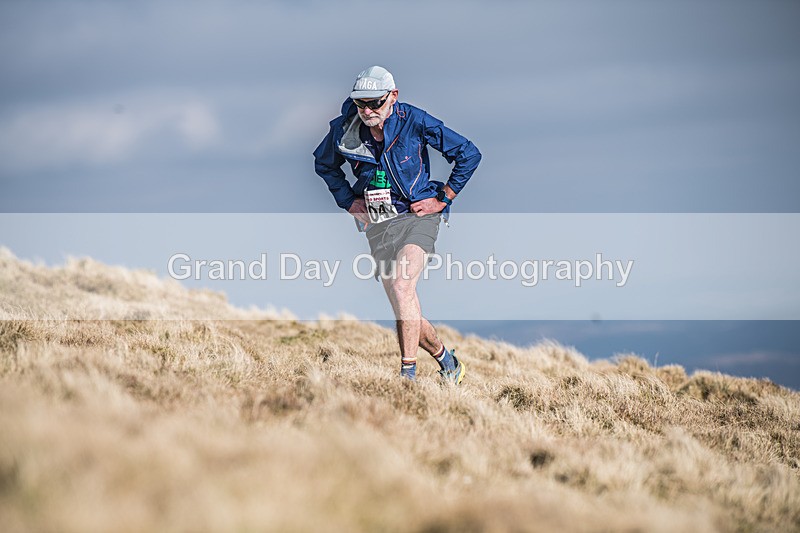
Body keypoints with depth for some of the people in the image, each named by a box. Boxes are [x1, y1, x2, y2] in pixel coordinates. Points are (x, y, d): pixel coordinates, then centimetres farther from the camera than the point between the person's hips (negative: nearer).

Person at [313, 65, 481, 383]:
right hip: (378, 225, 4)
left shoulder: (414, 121, -12)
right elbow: (324, 164, 20)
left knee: (402, 285, -28)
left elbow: (469, 154, -3)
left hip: (417, 216, -4)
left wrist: (442, 199, -4)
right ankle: (447, 361, 26)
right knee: (404, 310, 3)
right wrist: (348, 201, 8)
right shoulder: (344, 129, -3)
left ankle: (408, 375, -26)